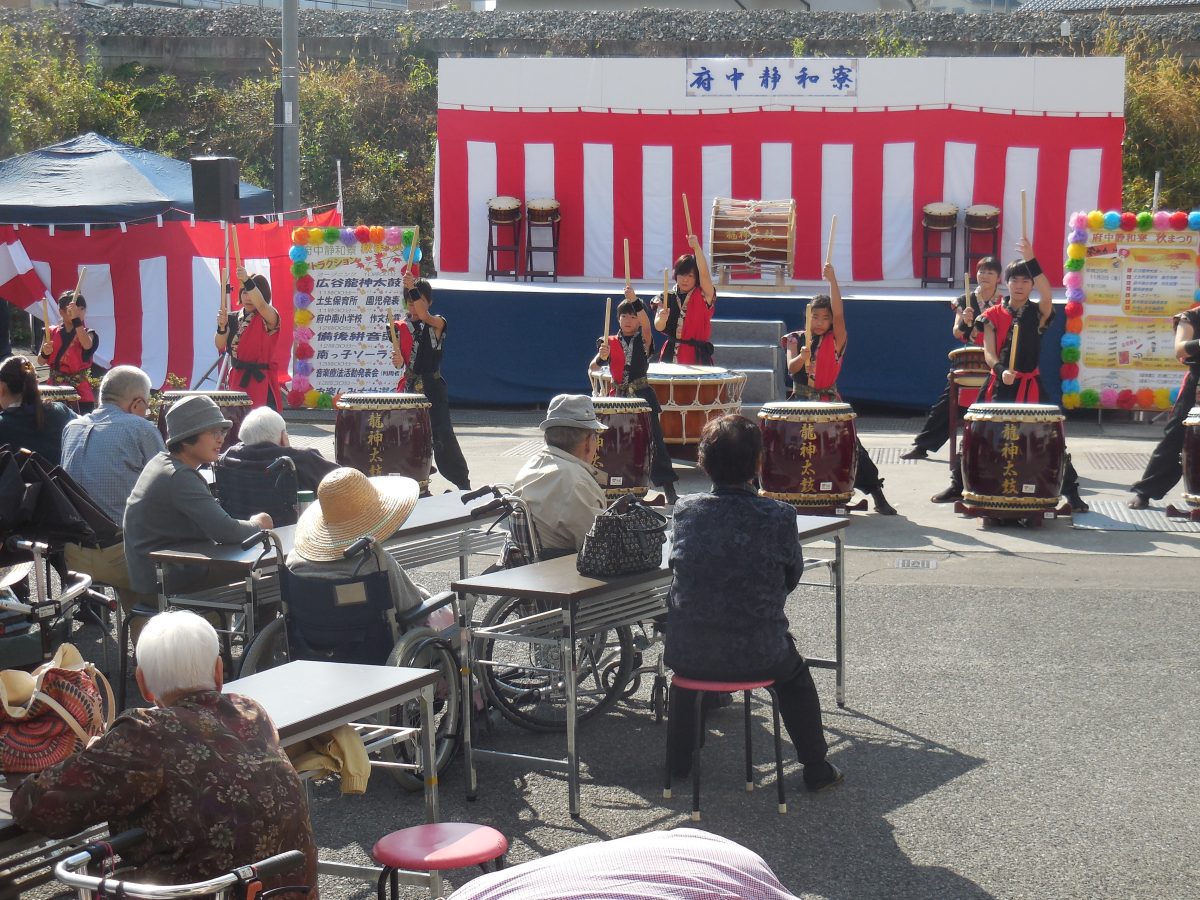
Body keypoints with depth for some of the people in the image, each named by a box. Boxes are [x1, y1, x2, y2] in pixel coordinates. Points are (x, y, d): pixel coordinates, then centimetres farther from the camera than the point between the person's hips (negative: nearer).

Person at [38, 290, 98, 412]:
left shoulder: (87, 334, 0)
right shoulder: (51, 332, 5)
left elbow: (87, 345, -25)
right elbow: (41, 361, 6)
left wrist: (76, 320, -30)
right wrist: (45, 353, -17)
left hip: (80, 392, -2)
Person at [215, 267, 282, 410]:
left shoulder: (268, 318, -4)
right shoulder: (234, 319, 10)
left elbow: (261, 304, -27)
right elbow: (220, 346, 1)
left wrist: (247, 281, -40)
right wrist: (222, 327, -18)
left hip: (261, 382, -5)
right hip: (238, 381, 5)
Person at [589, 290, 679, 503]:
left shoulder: (643, 340, 2)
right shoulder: (611, 342, 9)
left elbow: (646, 325, -20)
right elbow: (593, 368, 2)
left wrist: (635, 301, -33)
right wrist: (601, 357, -20)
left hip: (642, 396, -3)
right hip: (619, 397, 3)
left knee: (655, 440, -9)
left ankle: (669, 490, -10)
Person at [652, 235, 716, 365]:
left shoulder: (703, 297, 1)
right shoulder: (666, 299, 6)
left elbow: (704, 274, -17)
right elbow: (658, 327, -6)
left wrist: (696, 248, -28)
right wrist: (662, 319, -30)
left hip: (697, 356, -2)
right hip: (671, 356, 2)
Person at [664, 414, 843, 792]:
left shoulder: (685, 510, -7)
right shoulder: (778, 516, -14)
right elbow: (793, 577, 2)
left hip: (689, 656, 2)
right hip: (758, 657, -2)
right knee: (795, 673, 32)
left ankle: (678, 760, 47)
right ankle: (816, 767, 37)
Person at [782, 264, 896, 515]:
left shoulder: (835, 340, -2)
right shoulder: (796, 339, 3)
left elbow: (839, 314, -18)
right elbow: (791, 368, -12)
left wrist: (832, 280, -24)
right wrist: (802, 357, -35)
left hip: (829, 402, -1)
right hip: (801, 401, 2)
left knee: (851, 446, -8)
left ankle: (877, 495, -3)